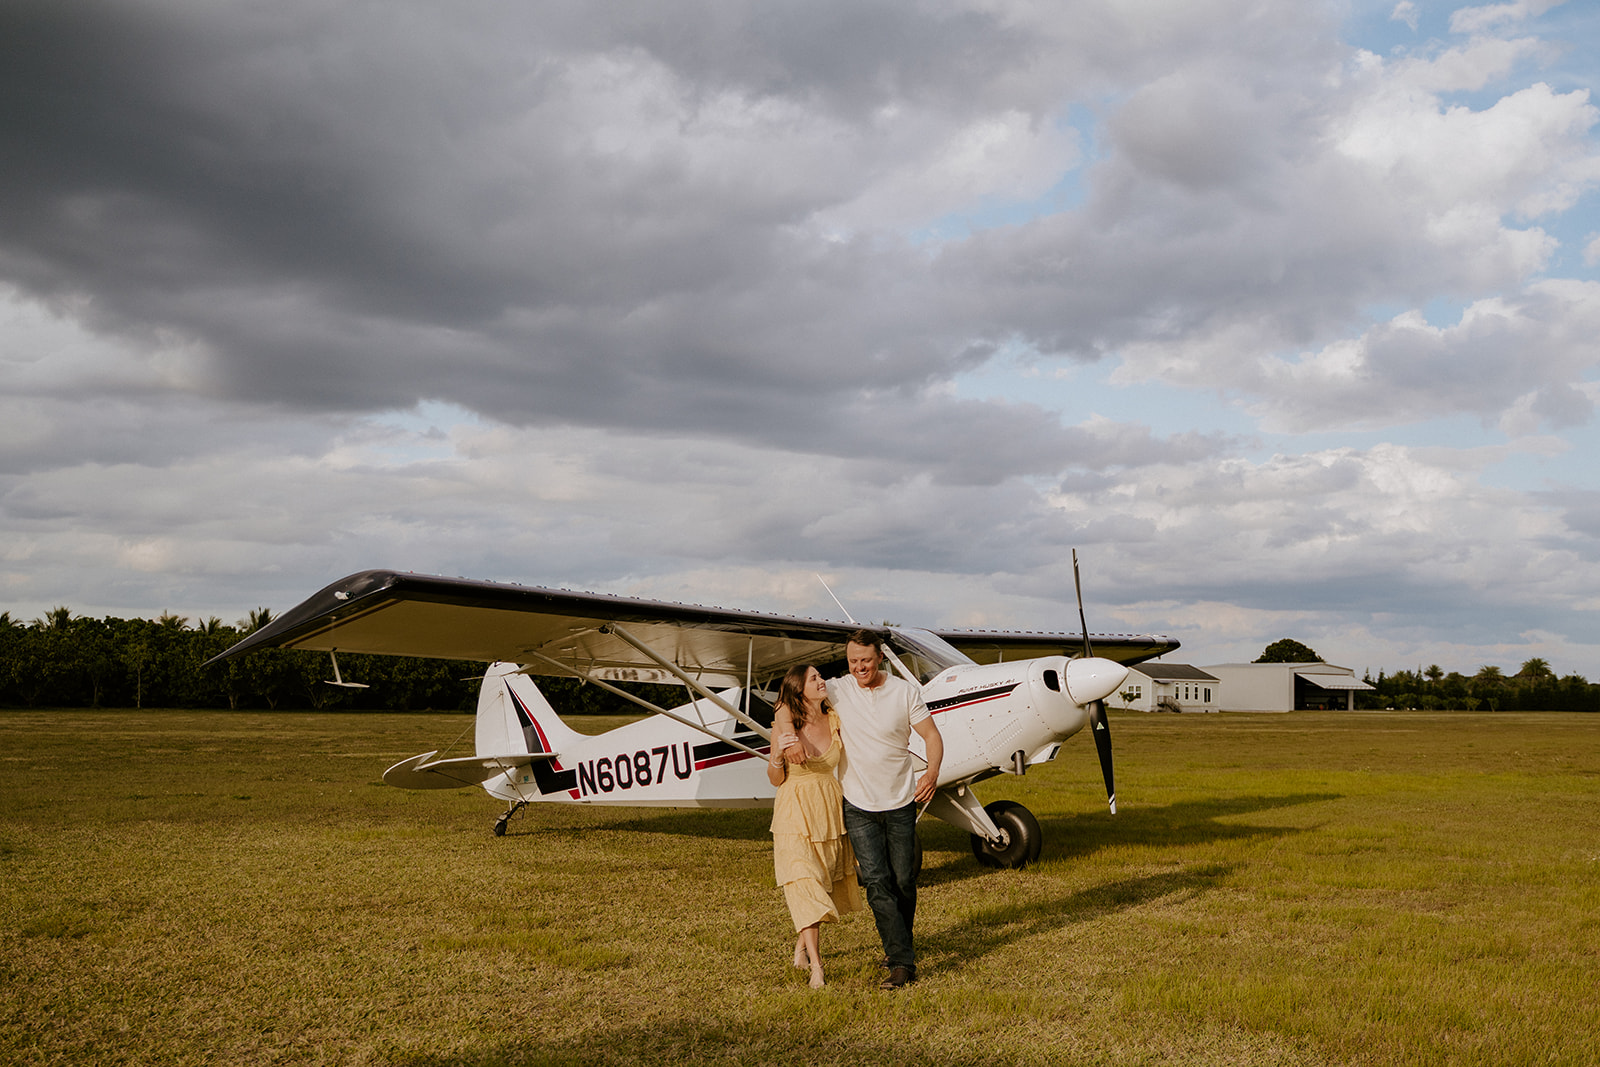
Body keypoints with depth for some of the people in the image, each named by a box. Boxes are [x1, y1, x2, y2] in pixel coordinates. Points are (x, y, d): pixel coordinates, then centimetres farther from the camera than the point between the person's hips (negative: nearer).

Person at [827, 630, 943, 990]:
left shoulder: (905, 692, -5)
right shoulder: (837, 691, -5)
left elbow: (932, 735, -3)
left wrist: (932, 773, -22)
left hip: (901, 802, 1)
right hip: (859, 807, -1)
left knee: (904, 881, 8)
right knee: (877, 882, -10)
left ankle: (899, 944, 32)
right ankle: (903, 961, -8)